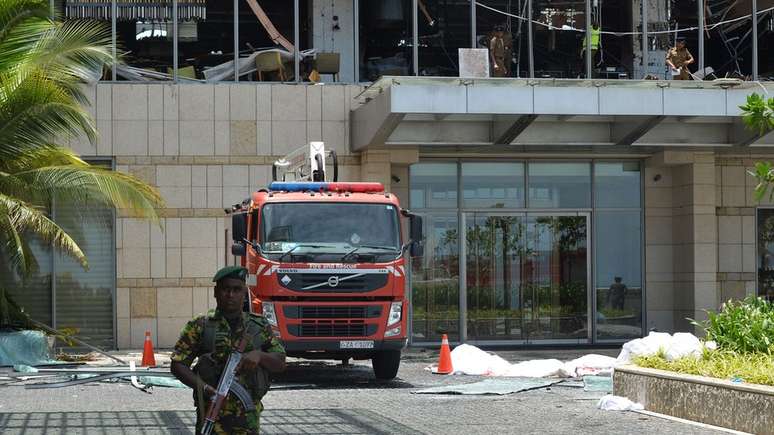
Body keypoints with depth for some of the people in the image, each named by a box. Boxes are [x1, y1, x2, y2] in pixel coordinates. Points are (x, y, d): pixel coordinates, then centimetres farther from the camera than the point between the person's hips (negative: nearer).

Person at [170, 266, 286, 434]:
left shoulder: (260, 327, 11)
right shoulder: (200, 327, 3)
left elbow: (280, 364, 10)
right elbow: (177, 365, 0)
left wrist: (259, 355, -12)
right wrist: (202, 386, -17)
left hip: (248, 418, 3)